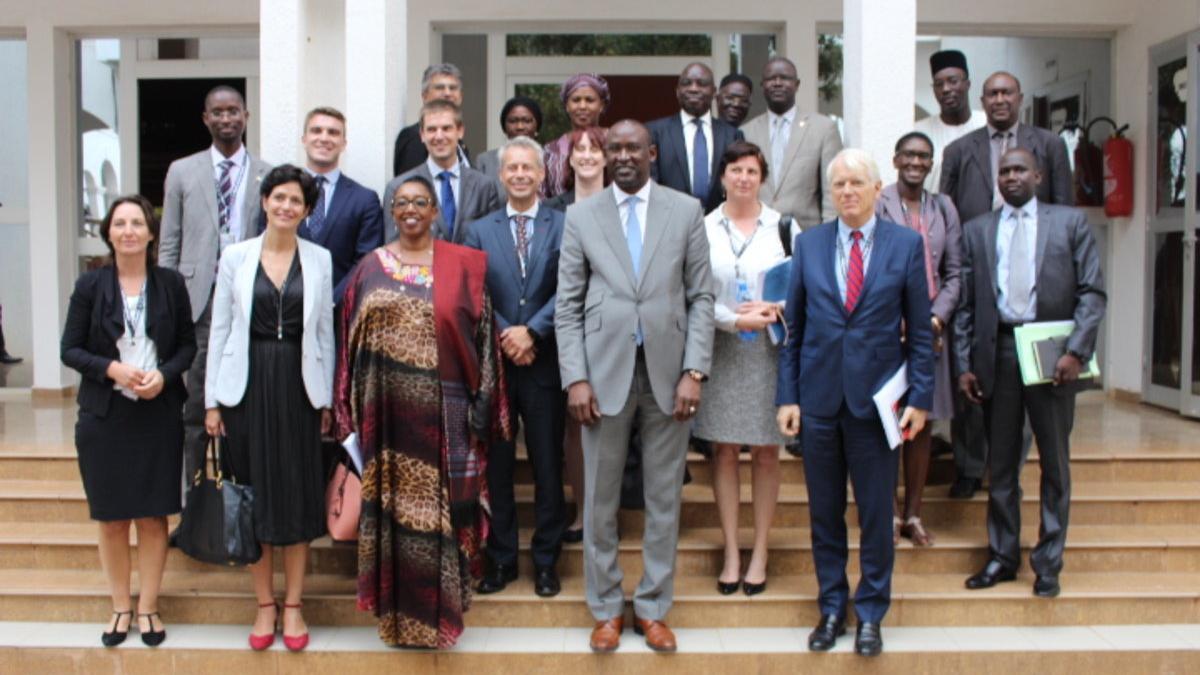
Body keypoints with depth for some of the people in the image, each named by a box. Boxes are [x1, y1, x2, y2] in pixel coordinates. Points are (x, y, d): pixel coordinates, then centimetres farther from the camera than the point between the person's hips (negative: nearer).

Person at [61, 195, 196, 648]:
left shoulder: (171, 283, 1)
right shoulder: (90, 286, -1)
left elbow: (188, 344, 5)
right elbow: (70, 350, 1)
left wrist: (163, 374, -13)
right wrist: (111, 369, -16)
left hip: (159, 414, 0)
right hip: (105, 415, 0)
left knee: (153, 517, 5)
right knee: (111, 518, 8)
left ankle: (147, 607, 18)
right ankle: (120, 607, 21)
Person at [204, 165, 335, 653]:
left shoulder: (319, 260, 4)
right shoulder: (236, 257, 2)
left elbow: (325, 333, 7)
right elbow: (219, 330, 3)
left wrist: (327, 399, 4)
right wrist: (212, 400, -1)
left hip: (299, 385, 0)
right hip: (247, 384, 0)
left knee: (299, 494, 4)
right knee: (254, 493, 6)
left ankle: (293, 605, 17)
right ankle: (265, 604, 18)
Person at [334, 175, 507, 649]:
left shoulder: (463, 265, 2)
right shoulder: (370, 268, 8)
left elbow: (481, 335, 1)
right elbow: (351, 341, 9)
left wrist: (481, 405, -5)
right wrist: (349, 412, 4)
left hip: (444, 411, -2)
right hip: (388, 412, 2)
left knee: (440, 509, 3)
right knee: (392, 506, 8)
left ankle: (439, 610, 17)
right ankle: (397, 612, 21)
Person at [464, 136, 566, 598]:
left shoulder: (564, 227, 3)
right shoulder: (479, 231, 10)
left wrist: (532, 331, -16)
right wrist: (504, 337, -12)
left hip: (544, 363, -2)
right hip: (494, 364, 2)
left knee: (548, 465, 5)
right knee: (496, 465, 8)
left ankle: (545, 561, 16)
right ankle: (500, 560, 19)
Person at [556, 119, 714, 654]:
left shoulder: (686, 211, 5)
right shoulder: (581, 216, 5)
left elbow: (702, 297, 3)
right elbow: (568, 305, 4)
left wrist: (694, 371, -6)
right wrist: (575, 378, -5)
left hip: (667, 373, 0)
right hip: (606, 372, 0)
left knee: (664, 499, 8)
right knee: (600, 499, 6)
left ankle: (653, 607, 22)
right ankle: (607, 608, 21)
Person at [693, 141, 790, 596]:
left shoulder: (782, 226, 2)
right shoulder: (704, 228, 2)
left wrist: (776, 310, -15)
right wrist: (736, 320, -14)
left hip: (769, 351, 0)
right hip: (720, 351, 0)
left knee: (766, 453, 5)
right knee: (724, 451, 5)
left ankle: (759, 554, 16)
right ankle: (731, 553, 15)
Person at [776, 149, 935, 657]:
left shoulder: (906, 244, 0)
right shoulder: (808, 244, 5)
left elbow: (920, 329, 2)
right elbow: (794, 327, 6)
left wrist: (920, 397, -3)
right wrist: (788, 395, 2)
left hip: (876, 399, -1)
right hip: (819, 398, 2)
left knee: (876, 514, 6)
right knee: (824, 513, 10)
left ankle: (870, 614, 22)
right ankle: (831, 609, 25)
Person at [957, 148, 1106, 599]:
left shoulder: (1071, 222, 6)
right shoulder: (977, 230, 11)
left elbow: (1093, 292, 0)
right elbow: (966, 303, 7)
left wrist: (1076, 351, -12)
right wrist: (965, 365, 1)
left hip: (1052, 354, -1)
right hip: (998, 353, 2)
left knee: (1054, 463, 7)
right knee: (1000, 463, 9)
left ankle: (1048, 563, 18)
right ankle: (1002, 557, 21)